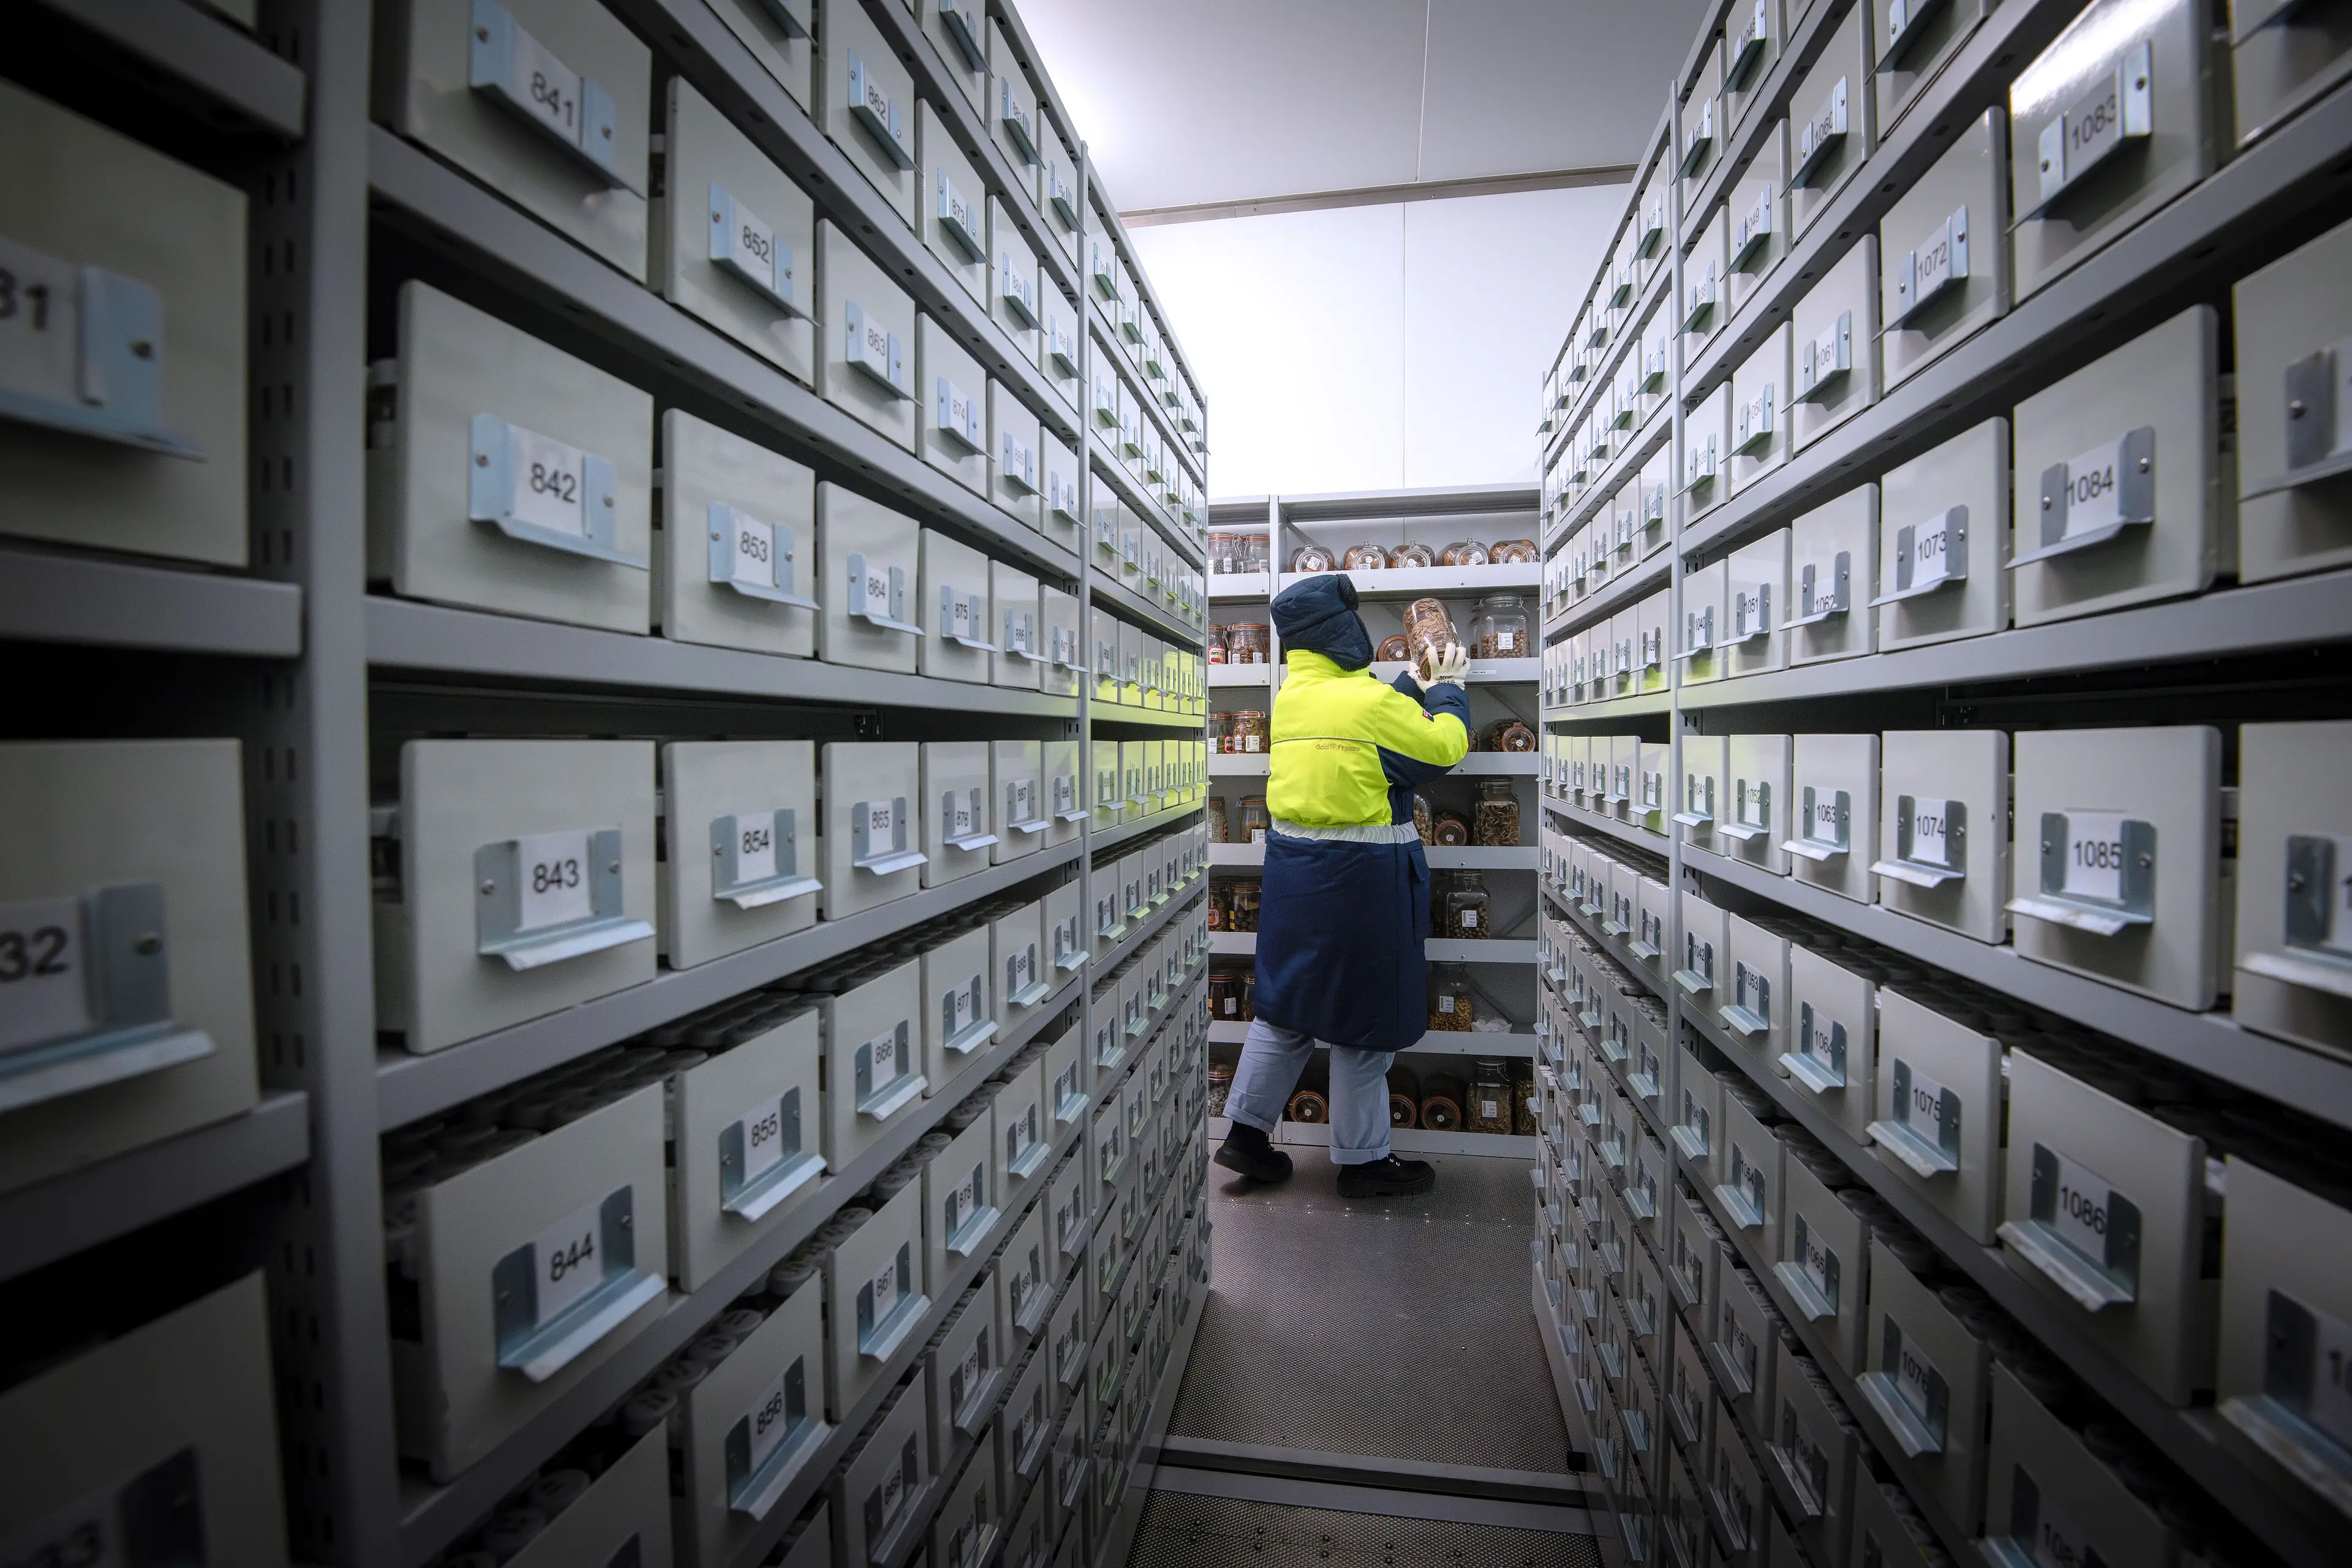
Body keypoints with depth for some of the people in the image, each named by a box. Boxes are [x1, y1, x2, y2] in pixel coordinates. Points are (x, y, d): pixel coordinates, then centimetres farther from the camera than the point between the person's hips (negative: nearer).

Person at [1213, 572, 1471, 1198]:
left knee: (1290, 1004, 18)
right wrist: (1448, 688, 11)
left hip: (1294, 867, 7)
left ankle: (1246, 1132, 27)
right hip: (1360, 878, -7)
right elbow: (1445, 747, -4)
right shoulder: (1370, 700, -18)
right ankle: (1363, 1161, 25)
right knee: (1366, 1018, 8)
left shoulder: (1292, 694, 4)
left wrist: (1419, 682, 19)